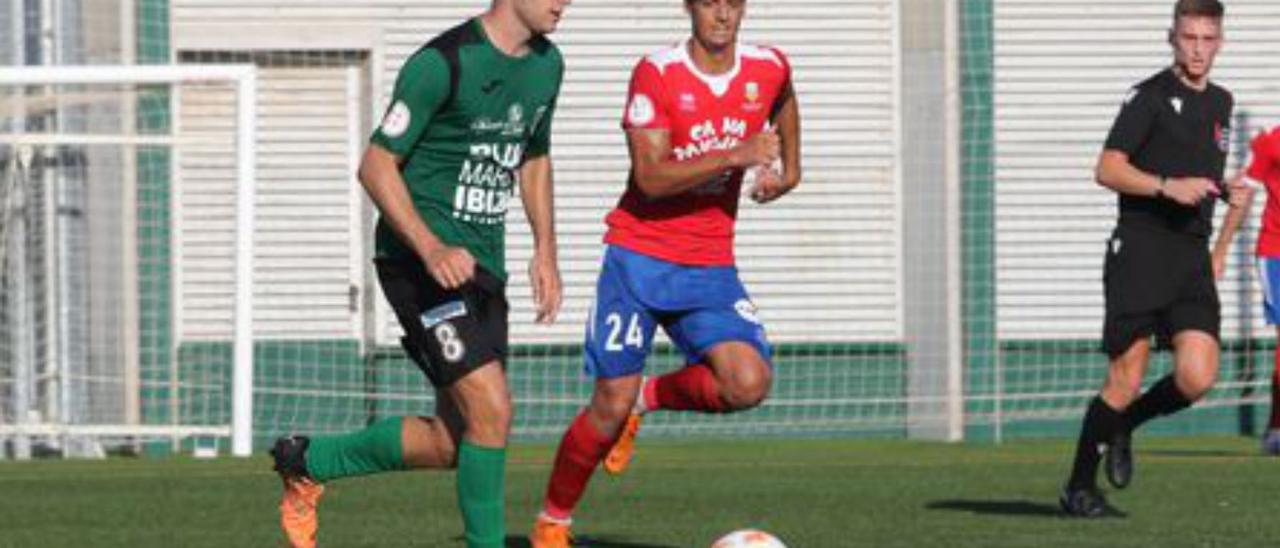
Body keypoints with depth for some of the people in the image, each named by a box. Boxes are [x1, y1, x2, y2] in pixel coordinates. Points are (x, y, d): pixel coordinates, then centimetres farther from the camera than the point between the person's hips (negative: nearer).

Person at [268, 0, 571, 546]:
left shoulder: (546, 64, 8)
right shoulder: (443, 63, -17)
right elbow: (376, 166, -14)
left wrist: (545, 250, 14)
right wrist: (432, 249, -26)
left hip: (482, 263, 8)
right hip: (417, 257, -8)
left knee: (450, 442, 8)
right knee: (491, 408, -19)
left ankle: (306, 461, 26)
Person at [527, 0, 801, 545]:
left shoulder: (768, 69, 1)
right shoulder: (656, 74, -13)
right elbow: (651, 178, -22)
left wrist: (788, 168, 24)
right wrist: (736, 156, -29)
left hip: (711, 266, 4)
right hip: (639, 254, -4)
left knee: (749, 384, -19)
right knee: (611, 404, -6)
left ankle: (648, 398, 10)